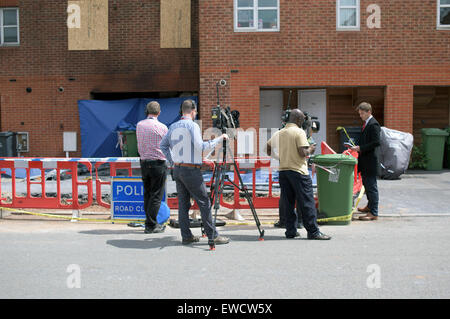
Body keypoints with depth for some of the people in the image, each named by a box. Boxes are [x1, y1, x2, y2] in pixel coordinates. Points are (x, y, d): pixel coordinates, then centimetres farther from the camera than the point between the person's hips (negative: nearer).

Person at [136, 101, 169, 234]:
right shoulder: (162, 127, -11)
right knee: (156, 195, 1)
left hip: (144, 162, 5)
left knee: (147, 194, 13)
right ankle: (151, 225, 2)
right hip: (158, 163, -5)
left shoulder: (139, 125, 5)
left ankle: (149, 222, 18)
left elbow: (139, 145, 13)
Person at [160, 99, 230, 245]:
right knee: (204, 203, -2)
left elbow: (163, 145, 19)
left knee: (183, 203, 10)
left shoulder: (173, 126, 12)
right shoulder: (192, 125, -11)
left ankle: (186, 236, 13)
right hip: (190, 170, -8)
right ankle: (213, 236, 0)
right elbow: (201, 146, -18)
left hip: (177, 169, 8)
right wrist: (219, 139, -9)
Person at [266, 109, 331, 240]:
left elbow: (267, 148, 13)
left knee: (287, 203, 10)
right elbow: (303, 153, -17)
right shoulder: (299, 132, -9)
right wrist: (310, 150, 2)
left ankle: (291, 231, 14)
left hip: (282, 171, 7)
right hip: (298, 171, -6)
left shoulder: (279, 133, 10)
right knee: (307, 202, -1)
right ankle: (313, 232, 3)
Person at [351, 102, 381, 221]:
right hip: (365, 161, 10)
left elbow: (375, 143, -21)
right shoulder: (365, 123, 14)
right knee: (366, 184, 20)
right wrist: (358, 147, 8)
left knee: (371, 186, -6)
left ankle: (373, 213, -2)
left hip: (370, 162, -10)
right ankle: (370, 206, 35)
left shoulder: (373, 125, -15)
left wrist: (360, 148, -19)